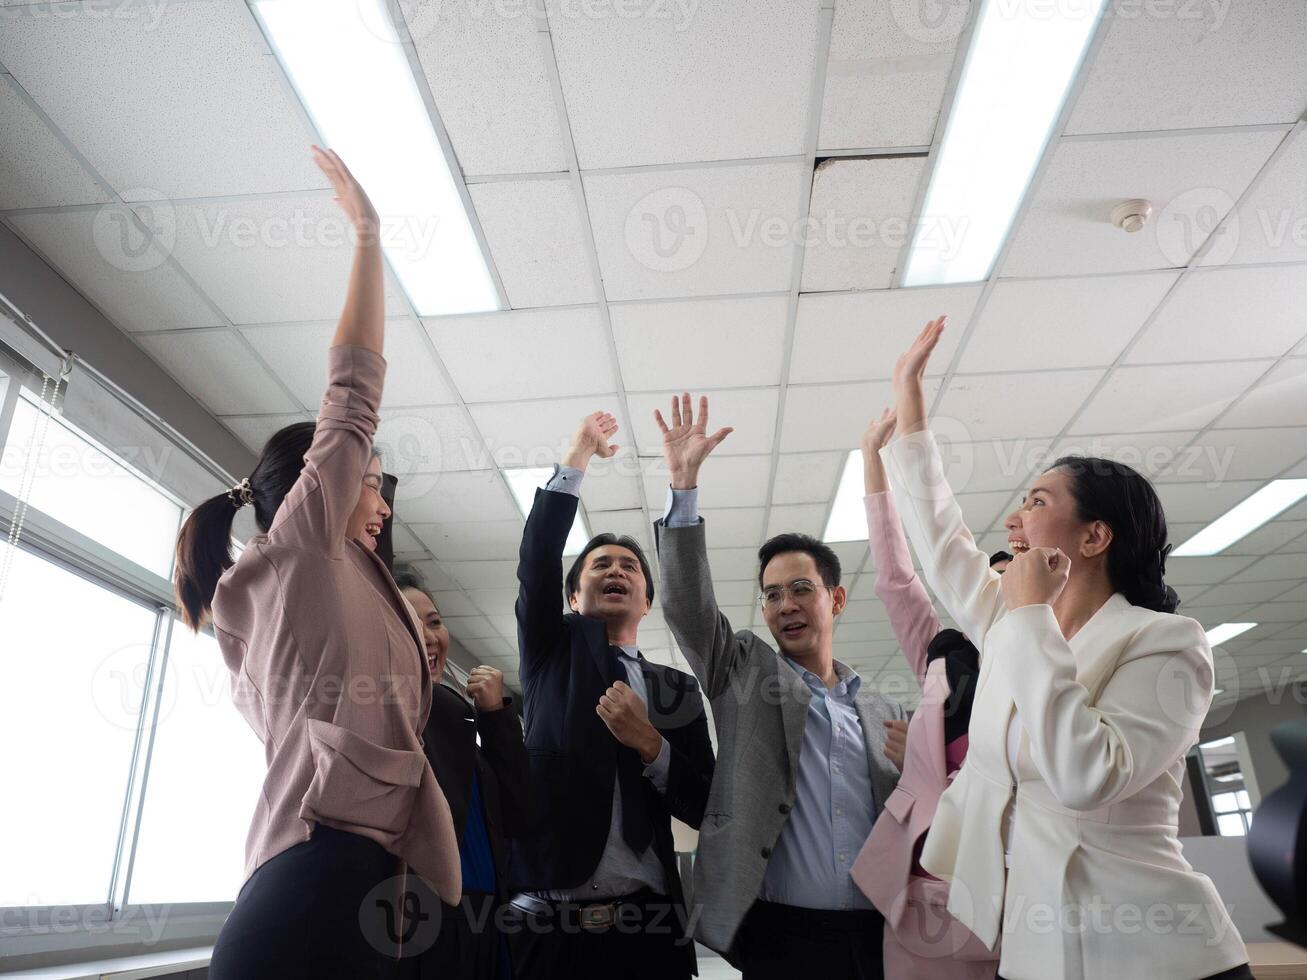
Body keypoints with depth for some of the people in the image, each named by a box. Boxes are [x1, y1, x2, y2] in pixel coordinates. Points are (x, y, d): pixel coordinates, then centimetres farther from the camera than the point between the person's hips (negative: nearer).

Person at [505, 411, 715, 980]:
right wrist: (581, 450, -5)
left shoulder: (678, 691, 11)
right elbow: (539, 552, -7)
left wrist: (650, 743, -10)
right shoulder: (553, 650, 8)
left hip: (648, 924, 2)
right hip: (547, 922, -1)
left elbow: (706, 806, 5)